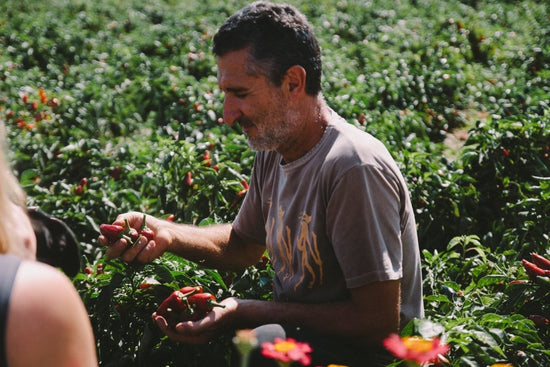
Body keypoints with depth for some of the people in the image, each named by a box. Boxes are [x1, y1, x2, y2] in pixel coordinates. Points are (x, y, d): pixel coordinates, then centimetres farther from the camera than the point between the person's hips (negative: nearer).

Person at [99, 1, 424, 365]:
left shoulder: (353, 168, -25)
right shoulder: (275, 150, 2)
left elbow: (379, 322, -24)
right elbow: (243, 245, 18)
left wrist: (248, 311, -21)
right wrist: (163, 232, -1)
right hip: (293, 329, 8)